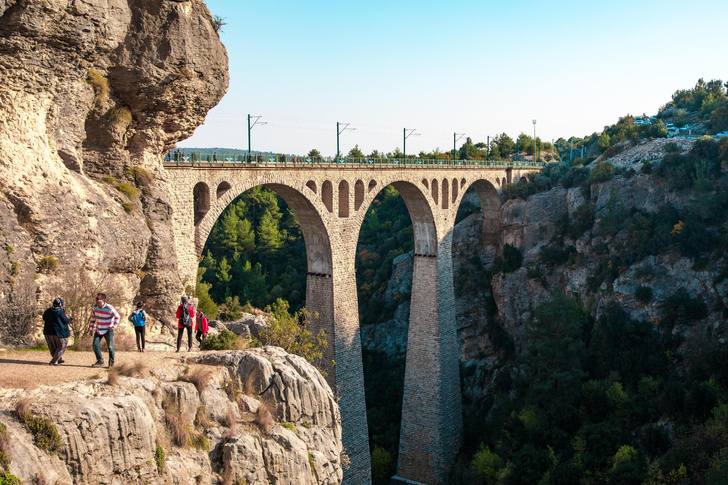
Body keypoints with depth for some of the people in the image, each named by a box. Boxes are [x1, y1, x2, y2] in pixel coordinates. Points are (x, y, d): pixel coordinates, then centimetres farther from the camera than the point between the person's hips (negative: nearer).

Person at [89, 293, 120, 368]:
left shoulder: (109, 308, -18)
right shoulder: (95, 307, -2)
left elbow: (117, 317, -7)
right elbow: (93, 317, 12)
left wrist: (113, 327, -10)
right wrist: (91, 328, 11)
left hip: (108, 330, -5)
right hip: (98, 330, 5)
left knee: (110, 347, -3)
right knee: (95, 345, -5)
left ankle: (111, 363, 12)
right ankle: (100, 361, 7)